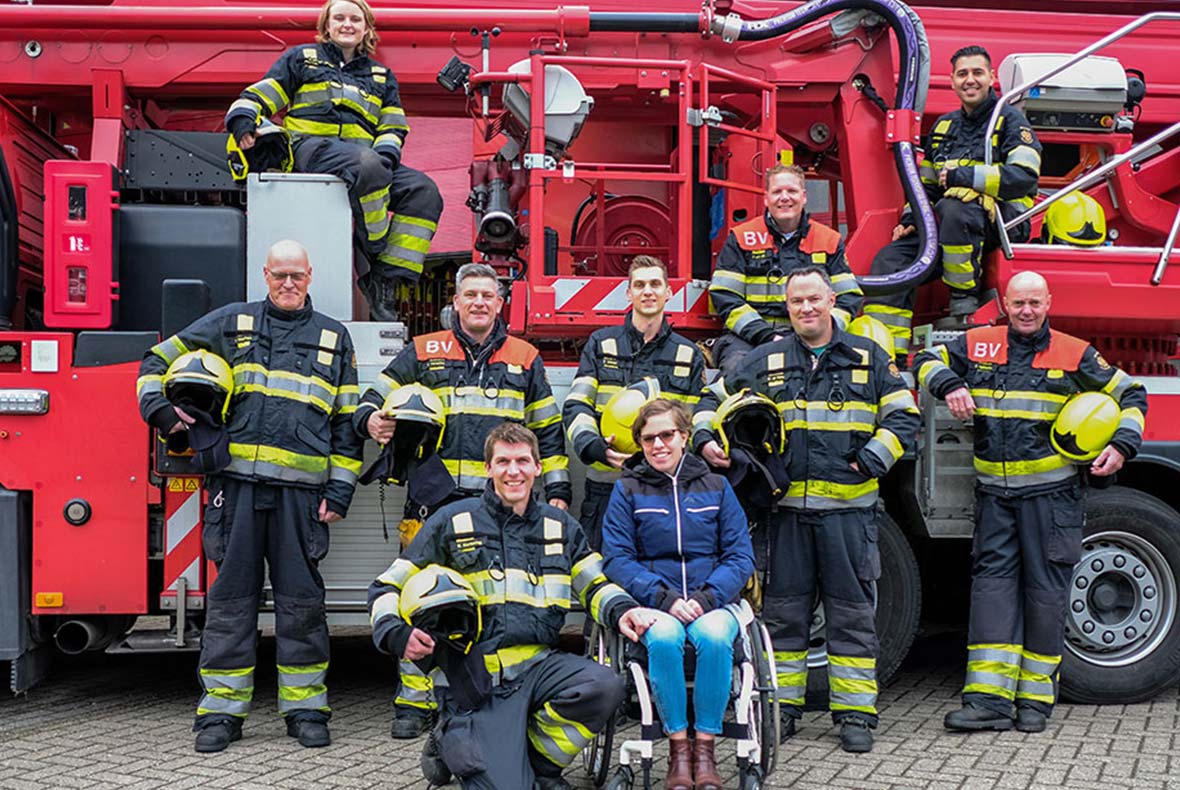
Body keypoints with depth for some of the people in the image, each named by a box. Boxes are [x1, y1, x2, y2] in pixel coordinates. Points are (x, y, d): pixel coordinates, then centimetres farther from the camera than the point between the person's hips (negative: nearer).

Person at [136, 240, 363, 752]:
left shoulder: (333, 338, 14)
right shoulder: (231, 323, 13)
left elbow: (347, 423, 11)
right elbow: (160, 360, 18)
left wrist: (339, 491, 3)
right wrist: (159, 408, -1)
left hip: (300, 488, 0)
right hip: (237, 482, 0)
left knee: (301, 599, 2)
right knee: (231, 596, 3)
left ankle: (305, 707, 11)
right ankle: (222, 710, 10)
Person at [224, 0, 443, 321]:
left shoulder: (381, 77, 28)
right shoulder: (303, 58, 20)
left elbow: (393, 127, 20)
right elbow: (260, 94, 13)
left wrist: (386, 154, -3)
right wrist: (243, 120, -10)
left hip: (366, 156, 5)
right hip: (312, 147, -4)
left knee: (424, 191, -22)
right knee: (367, 165, -40)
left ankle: (387, 279, -25)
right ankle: (376, 255, -25)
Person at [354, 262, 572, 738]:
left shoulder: (525, 360, 15)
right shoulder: (423, 353, 12)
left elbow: (548, 431, 17)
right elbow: (374, 398, 13)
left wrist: (557, 491, 11)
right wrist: (371, 421, -11)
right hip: (435, 499, 0)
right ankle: (414, 703, 9)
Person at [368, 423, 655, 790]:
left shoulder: (561, 526, 14)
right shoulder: (454, 522, 5)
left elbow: (595, 585, 21)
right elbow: (387, 588, 9)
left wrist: (622, 611, -3)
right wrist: (396, 634, -13)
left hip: (538, 664, 4)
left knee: (605, 686, -27)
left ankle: (536, 760, -1)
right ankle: (451, 744, 13)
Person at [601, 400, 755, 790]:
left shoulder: (716, 487, 11)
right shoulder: (628, 490, 8)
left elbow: (740, 556, 7)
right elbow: (617, 559, 0)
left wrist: (707, 597, -10)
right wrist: (665, 598, -14)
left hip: (712, 600, 1)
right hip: (653, 602, -1)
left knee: (715, 637, -33)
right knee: (664, 638, -35)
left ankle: (705, 747, -20)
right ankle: (677, 746, -21)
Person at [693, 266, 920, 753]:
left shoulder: (868, 358, 8)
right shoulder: (766, 361, 10)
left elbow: (903, 417, 6)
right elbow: (716, 399, 15)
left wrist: (872, 460, -7)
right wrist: (705, 439, -3)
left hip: (847, 508, -1)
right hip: (786, 508, 1)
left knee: (851, 611, 3)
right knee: (782, 610, 6)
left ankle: (855, 713, 11)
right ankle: (781, 706, 16)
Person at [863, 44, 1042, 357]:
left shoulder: (1010, 120, 0)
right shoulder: (944, 126, 19)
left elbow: (1024, 177, -17)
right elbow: (926, 184, 26)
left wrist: (963, 175, -19)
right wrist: (911, 219, 7)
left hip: (1002, 220, -6)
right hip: (949, 228, 6)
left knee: (955, 207, -38)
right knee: (890, 260, -13)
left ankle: (964, 304, -22)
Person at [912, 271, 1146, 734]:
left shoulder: (1074, 355, 4)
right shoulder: (977, 345, 8)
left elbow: (1129, 396, 12)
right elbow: (928, 360, 17)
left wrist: (1122, 445, -3)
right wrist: (949, 385, -4)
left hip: (1051, 492, -1)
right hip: (994, 491, 2)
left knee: (1045, 587, 1)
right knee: (992, 582, -4)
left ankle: (1035, 699, 11)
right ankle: (989, 698, -6)